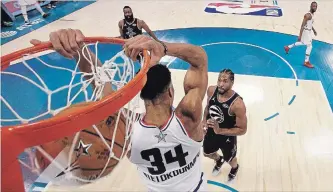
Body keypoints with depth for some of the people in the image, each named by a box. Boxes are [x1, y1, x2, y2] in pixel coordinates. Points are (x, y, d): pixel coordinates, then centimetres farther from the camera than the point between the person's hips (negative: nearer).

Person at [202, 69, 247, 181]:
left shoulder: (237, 104, -36)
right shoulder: (211, 90, -20)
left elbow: (242, 130, -26)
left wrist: (220, 131, -34)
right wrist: (204, 120, -12)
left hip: (227, 137, -4)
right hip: (211, 132, 5)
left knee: (230, 160, 25)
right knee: (207, 153, 30)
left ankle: (235, 168, 64)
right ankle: (219, 161, 66)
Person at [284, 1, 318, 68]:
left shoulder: (312, 14, 6)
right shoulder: (308, 15, -25)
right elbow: (302, 25, -27)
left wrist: (314, 30, 21)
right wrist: (300, 35, -28)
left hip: (309, 31, 10)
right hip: (306, 32, -10)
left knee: (302, 43, 28)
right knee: (309, 46, -5)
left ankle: (288, 47, 43)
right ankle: (306, 62, 6)